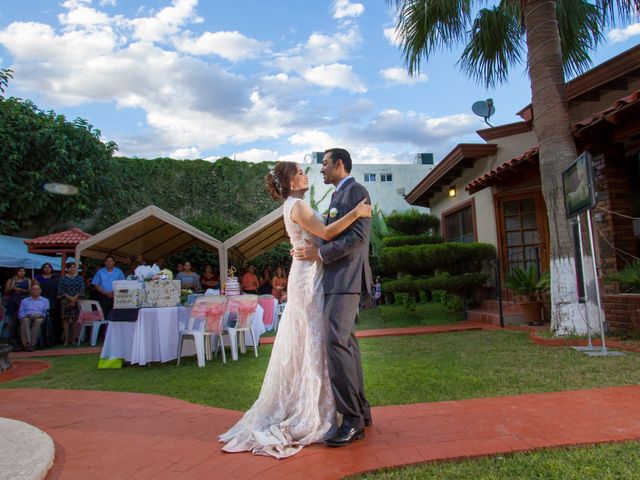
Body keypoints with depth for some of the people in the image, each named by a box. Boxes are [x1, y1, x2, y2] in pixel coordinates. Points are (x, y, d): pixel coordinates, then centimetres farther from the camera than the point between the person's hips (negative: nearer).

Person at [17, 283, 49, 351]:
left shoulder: (45, 300, 27)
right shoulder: (24, 301, 30)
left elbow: (46, 312, 12)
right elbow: (20, 313, 16)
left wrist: (39, 315, -9)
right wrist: (25, 316, -6)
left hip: (39, 318, -1)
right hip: (27, 317, 1)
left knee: (38, 321, -39)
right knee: (25, 320, -38)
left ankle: (32, 344, -51)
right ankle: (27, 343, -56)